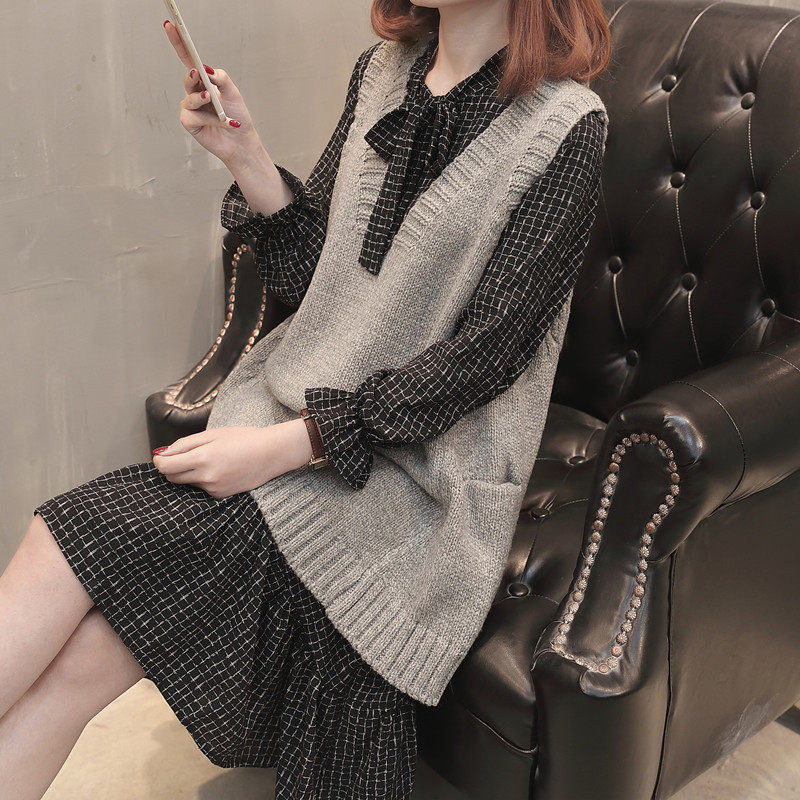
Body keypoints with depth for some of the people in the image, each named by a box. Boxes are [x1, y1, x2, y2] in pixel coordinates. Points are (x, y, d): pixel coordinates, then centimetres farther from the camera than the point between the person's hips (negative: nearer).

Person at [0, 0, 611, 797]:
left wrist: (287, 443, -19)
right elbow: (309, 272, 12)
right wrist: (244, 155, -5)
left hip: (414, 465, -5)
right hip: (291, 405, 6)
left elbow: (487, 350, -14)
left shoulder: (565, 126, -10)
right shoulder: (383, 70, 10)